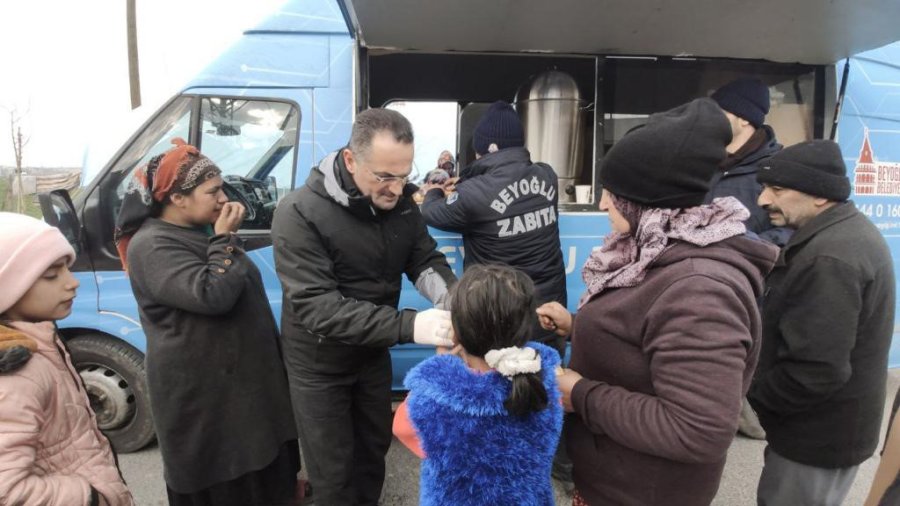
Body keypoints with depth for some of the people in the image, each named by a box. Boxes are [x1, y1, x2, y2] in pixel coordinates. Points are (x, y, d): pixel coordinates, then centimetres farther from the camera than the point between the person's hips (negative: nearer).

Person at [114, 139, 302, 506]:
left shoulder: (200, 232, 12)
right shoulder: (152, 246, -19)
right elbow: (212, 295, -31)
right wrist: (225, 240, -22)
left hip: (242, 374, 9)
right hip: (200, 389, -9)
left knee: (256, 467, 22)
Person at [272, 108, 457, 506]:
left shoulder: (400, 202, -11)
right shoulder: (300, 214, -29)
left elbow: (425, 260, -5)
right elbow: (317, 307, -35)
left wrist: (452, 295, -29)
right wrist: (408, 325, -45)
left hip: (373, 353, 5)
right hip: (319, 364, -5)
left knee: (374, 448, 24)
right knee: (334, 471, 10)